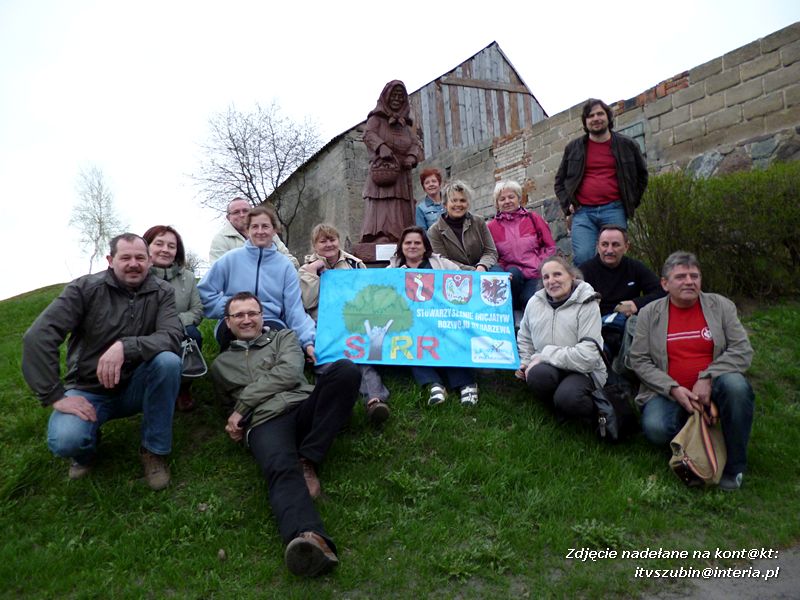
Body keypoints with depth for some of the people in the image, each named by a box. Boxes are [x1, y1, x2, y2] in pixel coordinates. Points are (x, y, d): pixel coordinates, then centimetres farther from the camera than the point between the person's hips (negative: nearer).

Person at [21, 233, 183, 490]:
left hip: (135, 388, 1)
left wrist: (125, 346, -38)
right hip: (88, 391, -1)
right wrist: (55, 396, -22)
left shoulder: (162, 292, -6)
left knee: (168, 360, -30)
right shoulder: (85, 288, -12)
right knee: (65, 441, -31)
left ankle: (154, 450, -10)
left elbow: (172, 337, -22)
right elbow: (38, 337, -18)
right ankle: (89, 443, 11)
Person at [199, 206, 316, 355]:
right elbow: (204, 292, 8)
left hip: (272, 323, 1)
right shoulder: (231, 259, 6)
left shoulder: (285, 265, 7)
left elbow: (295, 309, -2)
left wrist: (309, 341, -16)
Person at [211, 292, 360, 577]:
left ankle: (307, 461, -27)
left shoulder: (284, 337, 25)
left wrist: (242, 405, 3)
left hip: (305, 407, 1)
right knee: (281, 469, -36)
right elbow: (227, 403, 33)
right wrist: (235, 422, 8)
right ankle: (311, 539, -66)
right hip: (264, 422, -1)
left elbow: (288, 373, 6)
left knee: (344, 369, -29)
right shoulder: (221, 364, 33)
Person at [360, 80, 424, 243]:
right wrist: (381, 147, -28)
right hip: (382, 173, -5)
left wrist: (412, 157, -9)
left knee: (403, 217, -1)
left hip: (402, 175, 6)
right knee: (382, 215, -18)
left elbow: (416, 144, 14)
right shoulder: (377, 118, 11)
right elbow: (368, 134, -7)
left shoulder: (405, 123, 25)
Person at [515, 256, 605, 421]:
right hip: (549, 370, 4)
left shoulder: (587, 305, -11)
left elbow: (587, 356, -21)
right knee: (537, 373, -33)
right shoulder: (535, 302, 4)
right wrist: (524, 363, 4)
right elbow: (524, 339, 22)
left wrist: (544, 355, -18)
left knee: (567, 398, -35)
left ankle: (592, 410, 1)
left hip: (584, 371, -3)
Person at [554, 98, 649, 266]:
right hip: (582, 212, 0)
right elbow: (560, 181, 19)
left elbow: (641, 175, 23)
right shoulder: (573, 148, 13)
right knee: (582, 257, -16)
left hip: (614, 210, 0)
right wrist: (567, 207, 4)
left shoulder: (627, 145, 12)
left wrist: (631, 203, 12)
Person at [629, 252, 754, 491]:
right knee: (655, 429, -31)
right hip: (668, 393, 0)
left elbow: (743, 350, -2)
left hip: (713, 389, 1)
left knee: (736, 385, -33)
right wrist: (673, 389, -15)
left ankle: (734, 466, -13)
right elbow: (639, 360, -1)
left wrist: (707, 378, -16)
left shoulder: (721, 306, 5)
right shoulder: (649, 313, 3)